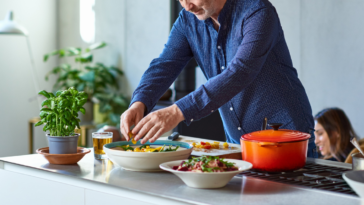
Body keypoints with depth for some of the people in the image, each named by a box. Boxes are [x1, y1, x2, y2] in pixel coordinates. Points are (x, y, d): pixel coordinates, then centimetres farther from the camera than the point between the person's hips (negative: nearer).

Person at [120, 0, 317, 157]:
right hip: (236, 142, 5)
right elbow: (163, 66, -10)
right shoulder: (188, 20, -1)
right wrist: (139, 103, -32)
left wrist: (178, 112, -43)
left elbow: (239, 74, -34)